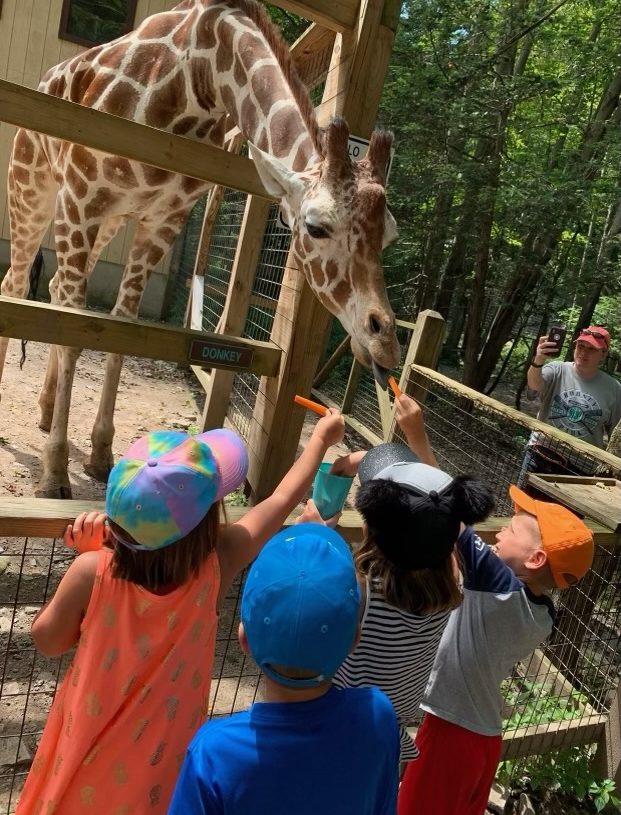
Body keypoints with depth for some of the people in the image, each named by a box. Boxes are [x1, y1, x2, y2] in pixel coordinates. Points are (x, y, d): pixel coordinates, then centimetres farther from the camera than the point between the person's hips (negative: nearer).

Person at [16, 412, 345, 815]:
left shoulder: (93, 571, -29)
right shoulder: (216, 563, -27)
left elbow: (48, 641, -9)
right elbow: (284, 498, -14)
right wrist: (322, 437, 0)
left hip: (92, 741, 0)